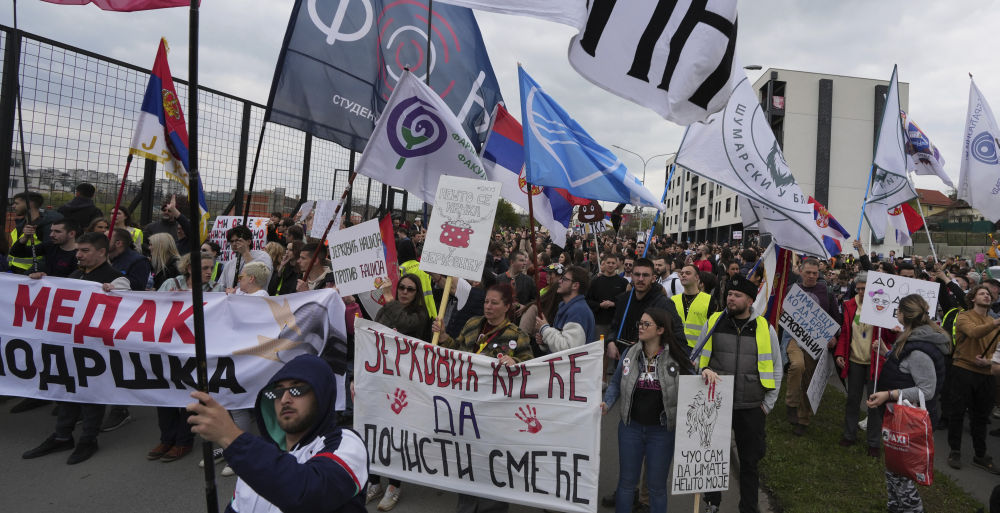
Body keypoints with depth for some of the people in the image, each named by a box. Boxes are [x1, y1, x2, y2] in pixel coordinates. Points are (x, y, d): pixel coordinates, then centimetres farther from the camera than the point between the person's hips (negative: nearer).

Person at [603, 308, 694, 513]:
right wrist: (607, 404, -7)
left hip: (662, 431, -2)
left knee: (657, 486, 14)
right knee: (626, 482, 15)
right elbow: (615, 383, 8)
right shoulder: (630, 354, -2)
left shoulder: (676, 357, -9)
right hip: (631, 427, 2)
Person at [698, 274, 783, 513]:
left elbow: (775, 368, 8)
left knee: (749, 461, 12)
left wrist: (768, 403, 5)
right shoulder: (712, 323, 1)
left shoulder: (765, 328, 0)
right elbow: (698, 357, 8)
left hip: (751, 408, 0)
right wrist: (704, 370, -13)